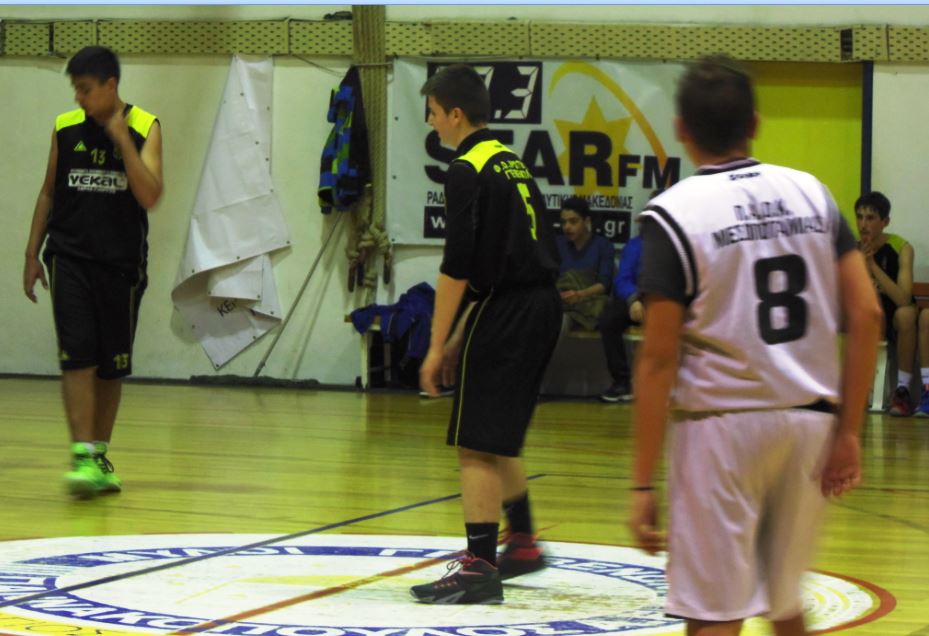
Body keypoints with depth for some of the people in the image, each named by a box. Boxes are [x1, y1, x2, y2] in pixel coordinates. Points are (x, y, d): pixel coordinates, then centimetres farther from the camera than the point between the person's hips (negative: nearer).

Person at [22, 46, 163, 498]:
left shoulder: (143, 128, -3)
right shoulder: (65, 128, 4)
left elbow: (149, 196, -14)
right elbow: (49, 193, 12)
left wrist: (122, 139, -20)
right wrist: (32, 254, 8)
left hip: (121, 262, 0)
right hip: (69, 257, 0)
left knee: (112, 366, 7)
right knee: (77, 358, -12)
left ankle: (100, 456, 21)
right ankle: (82, 458, -17)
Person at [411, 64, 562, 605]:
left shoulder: (468, 172, -11)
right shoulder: (513, 163, 16)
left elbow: (457, 269, -16)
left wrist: (438, 346, -11)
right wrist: (461, 336, 22)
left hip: (505, 315, -9)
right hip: (541, 305, 9)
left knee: (477, 446, -6)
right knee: (499, 440, 22)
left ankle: (480, 570, -8)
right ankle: (522, 544, 33)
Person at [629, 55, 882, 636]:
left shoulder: (672, 215, -8)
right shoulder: (812, 193, 6)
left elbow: (659, 358, -11)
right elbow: (867, 314, 1)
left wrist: (644, 484, -7)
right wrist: (848, 431, 6)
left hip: (723, 423, -5)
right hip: (811, 420, 5)